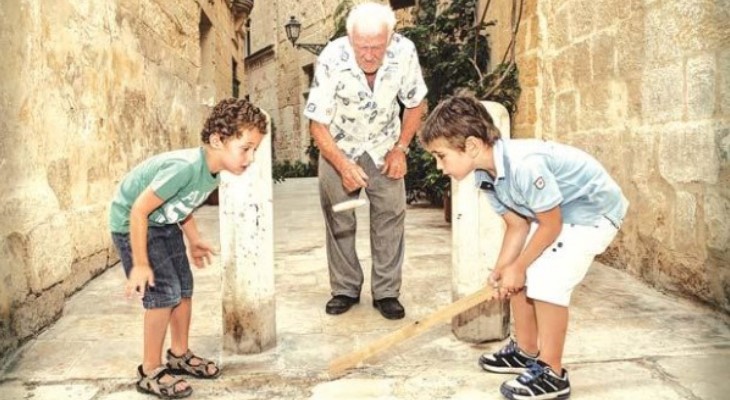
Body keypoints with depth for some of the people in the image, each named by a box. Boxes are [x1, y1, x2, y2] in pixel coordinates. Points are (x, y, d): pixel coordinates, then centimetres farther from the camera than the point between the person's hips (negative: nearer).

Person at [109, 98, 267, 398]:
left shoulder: (212, 173, -8)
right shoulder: (185, 167, -36)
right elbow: (139, 210, -30)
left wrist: (194, 241, 16)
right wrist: (140, 264, -24)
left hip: (163, 223, 8)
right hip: (131, 223, -8)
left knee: (184, 287, 10)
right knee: (164, 293, -9)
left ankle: (179, 355, 29)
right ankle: (150, 372, 7)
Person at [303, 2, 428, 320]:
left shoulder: (404, 52, -23)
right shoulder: (331, 60, -29)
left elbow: (416, 103, -5)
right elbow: (317, 124, -22)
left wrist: (400, 148, -11)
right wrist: (343, 165, -34)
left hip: (384, 147, 1)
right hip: (339, 147, -1)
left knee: (391, 216, -3)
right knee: (338, 219, 0)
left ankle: (386, 293, 8)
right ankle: (345, 290, 16)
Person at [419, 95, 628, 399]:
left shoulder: (524, 165, -36)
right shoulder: (486, 175, -8)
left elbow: (550, 225, -25)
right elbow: (517, 226, -1)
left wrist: (518, 266, -15)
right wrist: (501, 269, -12)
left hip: (595, 211, -9)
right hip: (554, 213, 9)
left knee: (547, 281, -19)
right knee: (518, 278, 6)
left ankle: (552, 375, -5)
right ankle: (526, 351, 23)